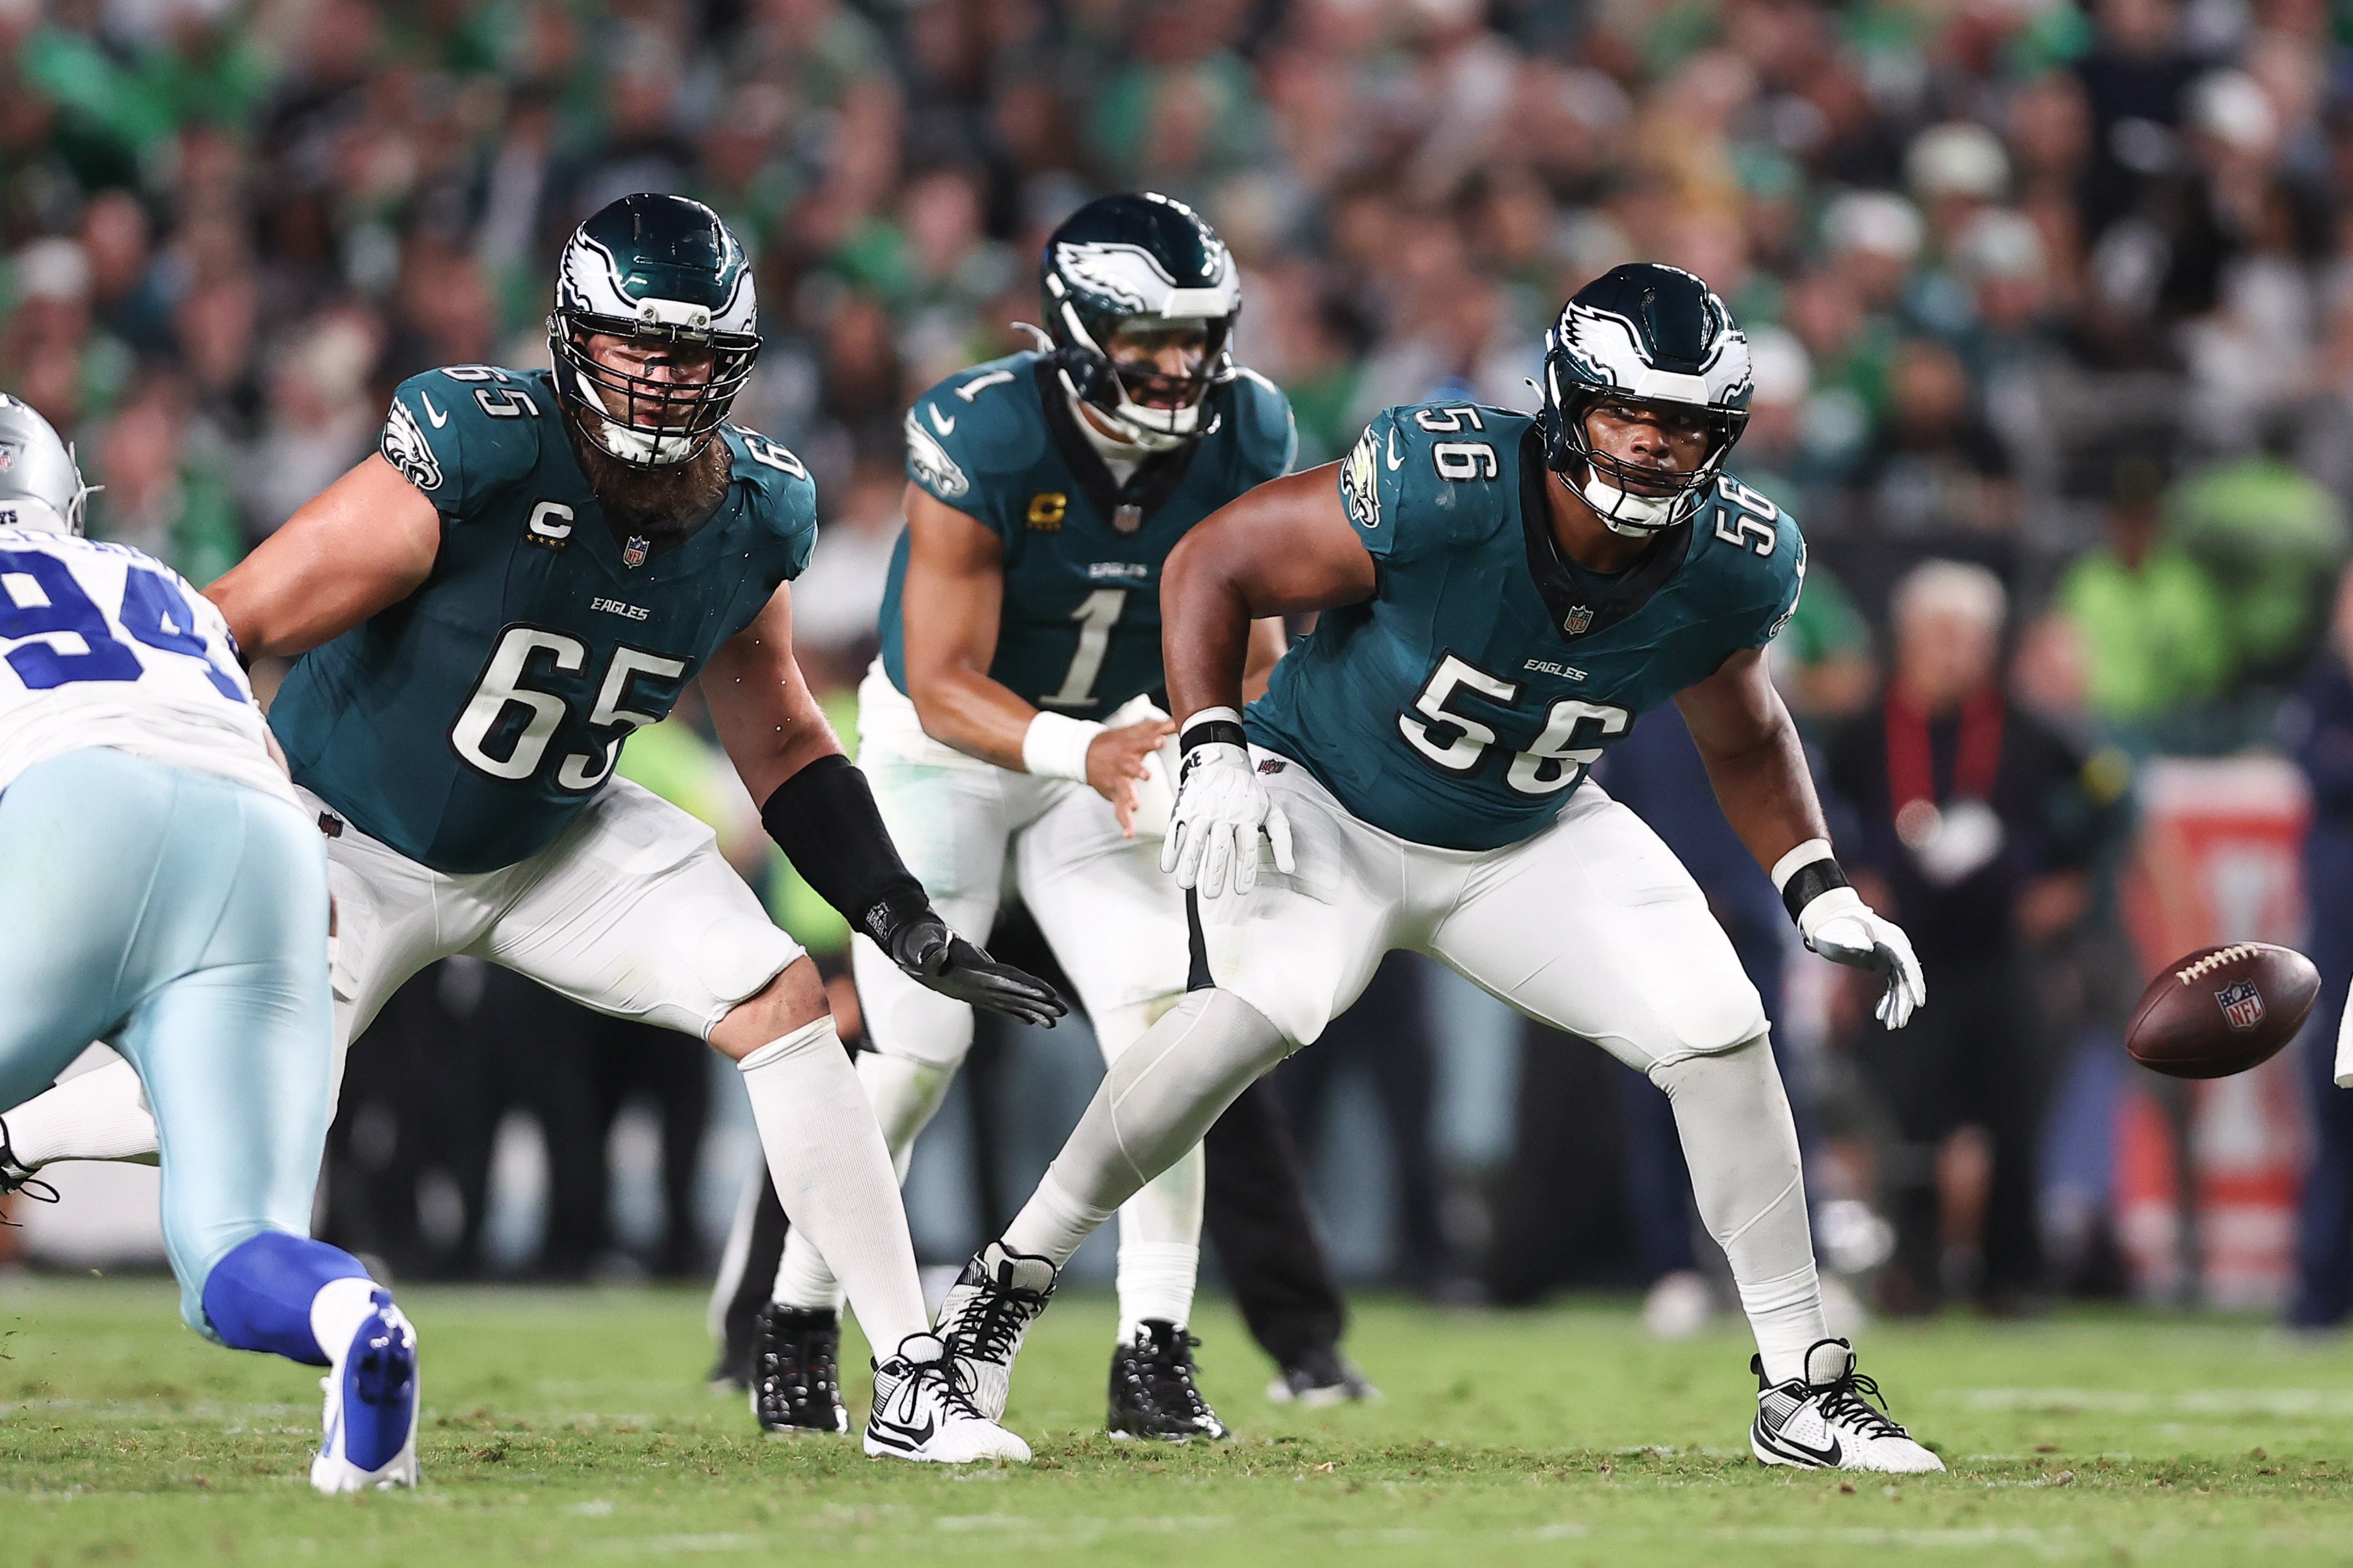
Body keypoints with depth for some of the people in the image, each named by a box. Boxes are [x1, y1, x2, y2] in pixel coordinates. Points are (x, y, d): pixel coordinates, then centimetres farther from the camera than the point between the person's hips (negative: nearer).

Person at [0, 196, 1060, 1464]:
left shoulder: (756, 515, -11)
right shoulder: (478, 455, -31)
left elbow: (779, 742, 5)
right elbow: (244, 617, -26)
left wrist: (906, 926, -2)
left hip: (558, 838, 4)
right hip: (353, 835, -4)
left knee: (785, 1009, -12)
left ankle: (914, 1381, -7)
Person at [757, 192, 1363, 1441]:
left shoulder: (1243, 439, -17)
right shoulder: (982, 443, -30)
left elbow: (1247, 645, -5)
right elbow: (944, 685, -30)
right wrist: (1077, 754, -47)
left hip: (1110, 738, 4)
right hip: (946, 740, -4)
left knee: (1158, 1021, -13)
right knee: (916, 1054, -6)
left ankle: (1154, 1356, -8)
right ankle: (796, 1328, 15)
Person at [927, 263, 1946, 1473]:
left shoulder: (1735, 566, -16)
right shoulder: (1440, 487, -31)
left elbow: (1743, 739, 7)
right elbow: (1211, 565, -19)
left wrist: (1820, 894, -3)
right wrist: (1214, 754, -28)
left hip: (1527, 842, 5)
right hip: (1328, 800, -4)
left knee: (1720, 1038, -9)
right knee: (1260, 1012, -30)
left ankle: (1802, 1393, 5)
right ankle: (1010, 1281, -12)